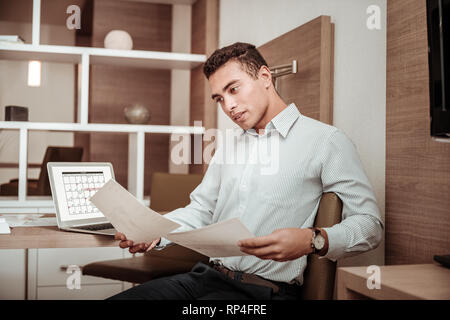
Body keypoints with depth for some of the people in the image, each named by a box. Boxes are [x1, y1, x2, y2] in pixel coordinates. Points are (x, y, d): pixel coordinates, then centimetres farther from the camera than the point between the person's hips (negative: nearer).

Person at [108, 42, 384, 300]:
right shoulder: (230, 146, 22)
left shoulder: (325, 140, -2)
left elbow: (370, 223, -6)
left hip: (265, 289, -6)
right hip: (208, 276, 6)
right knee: (117, 297, -12)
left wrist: (313, 240, -26)